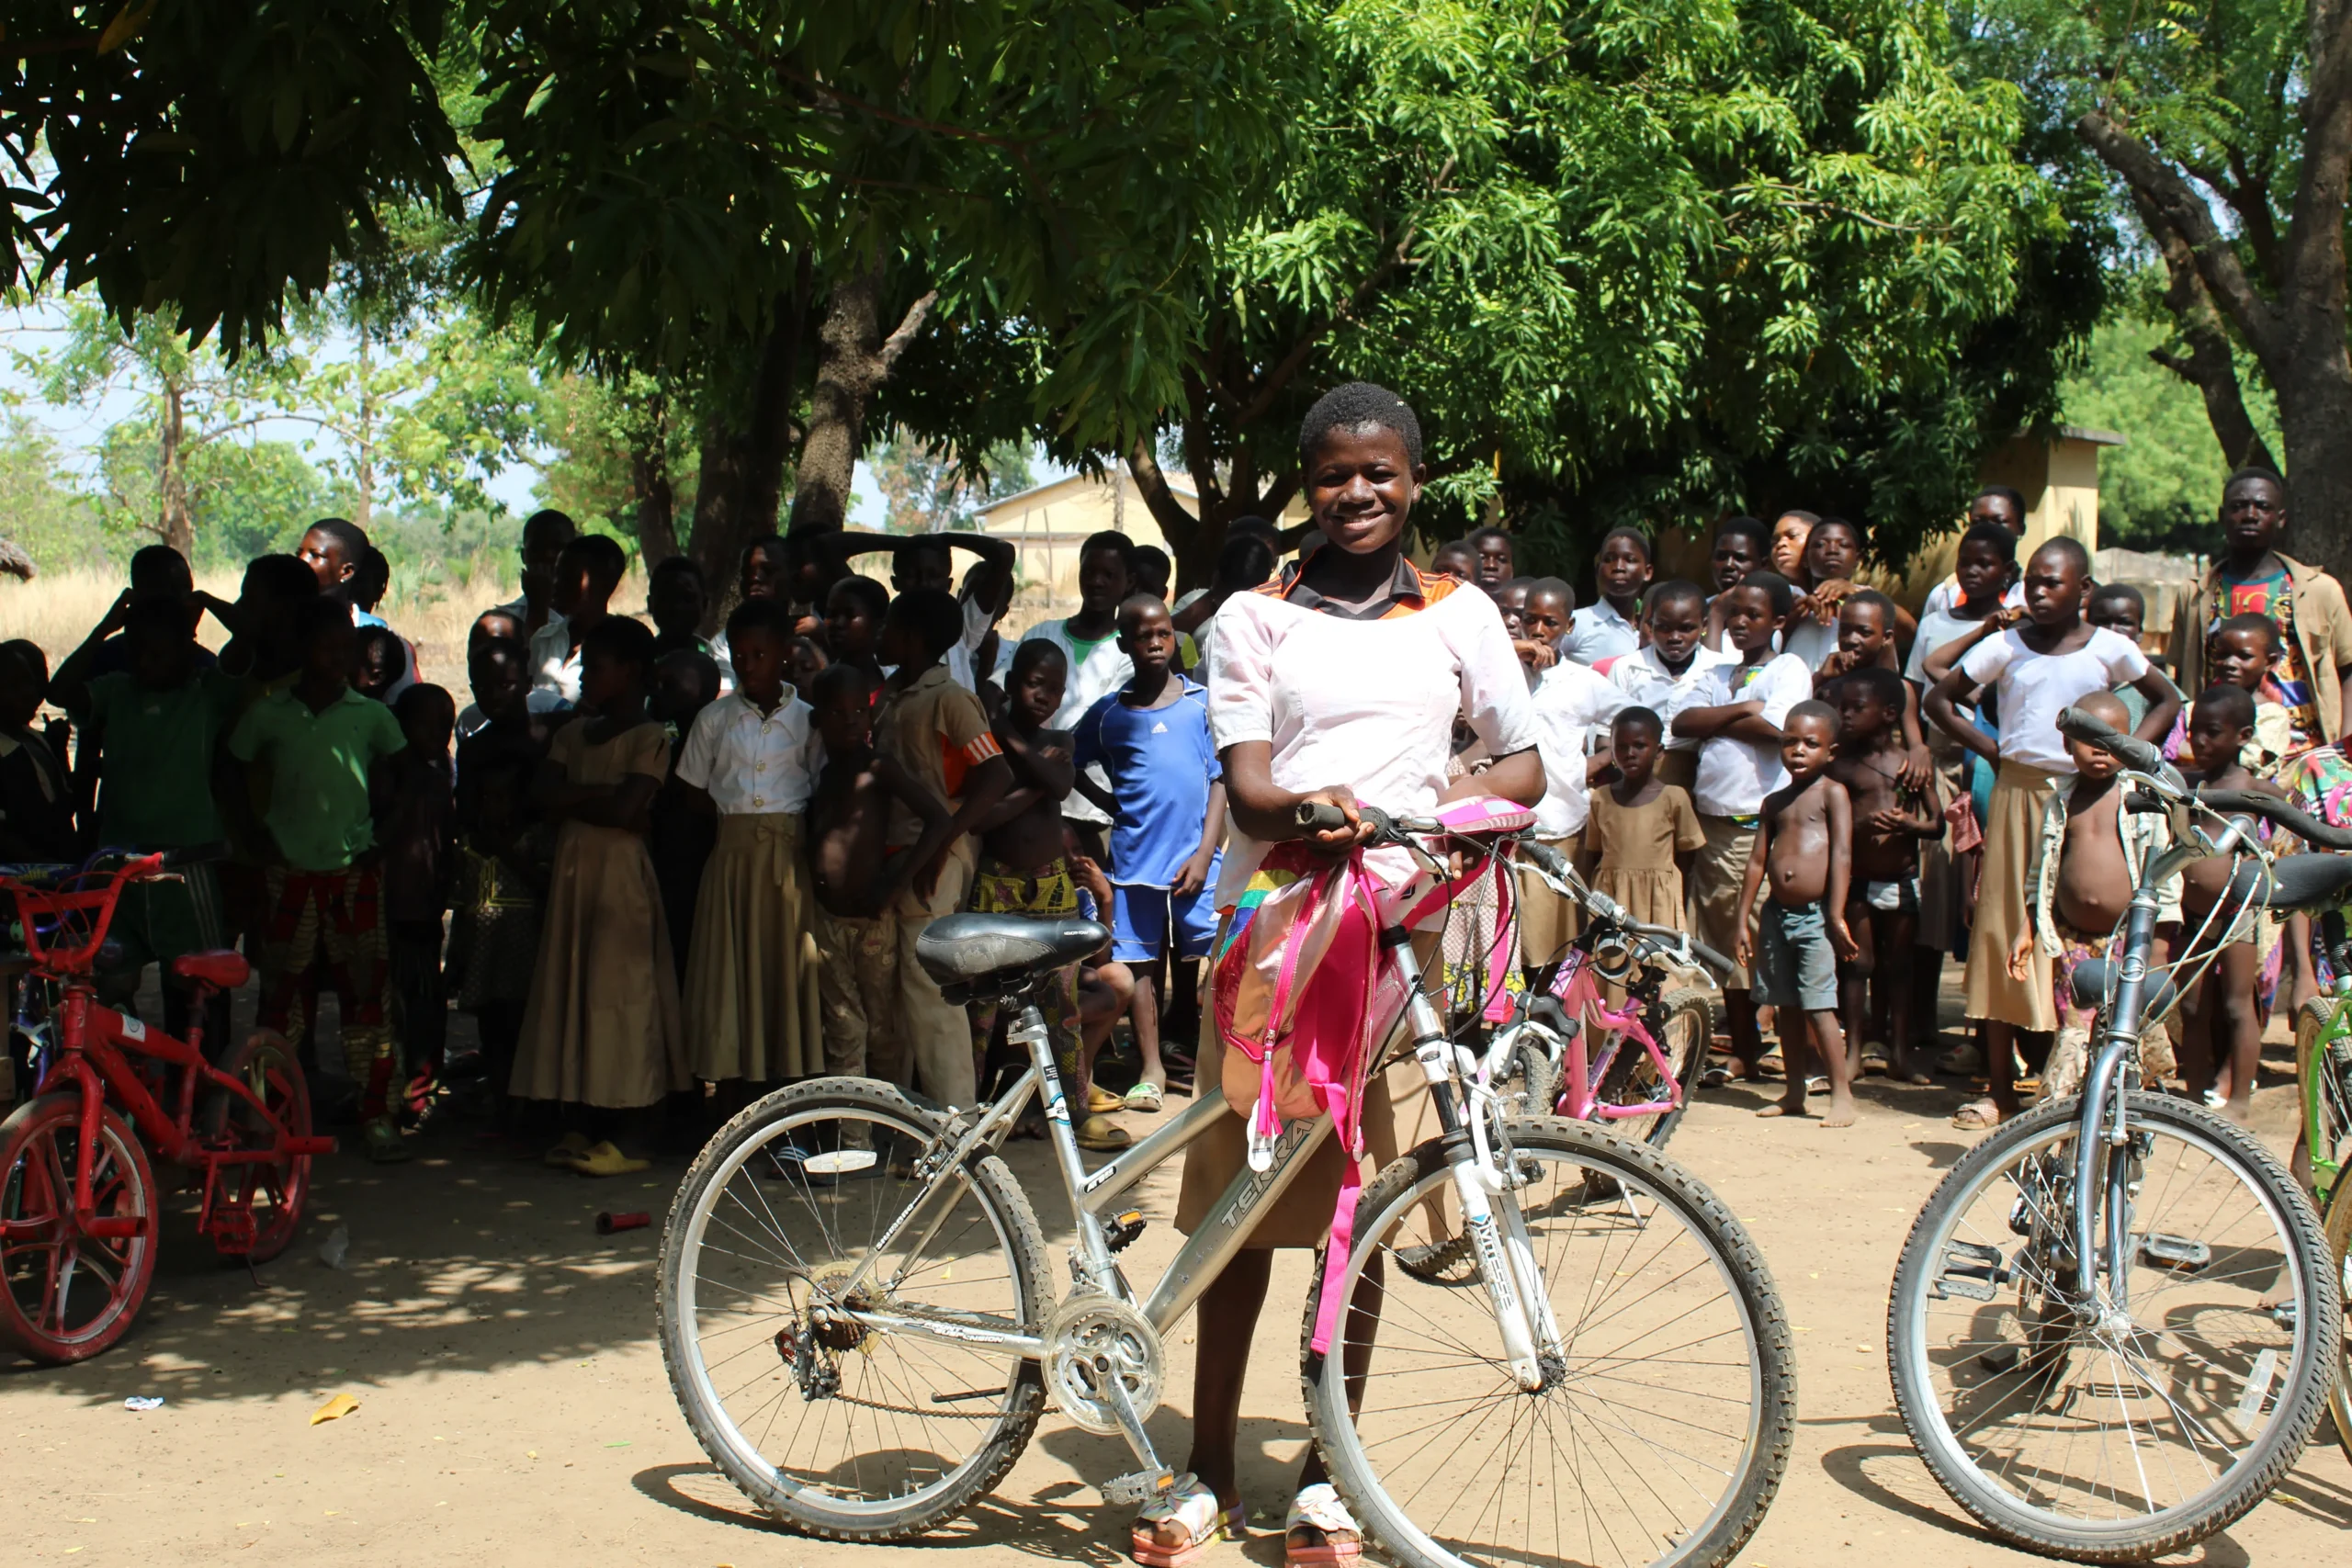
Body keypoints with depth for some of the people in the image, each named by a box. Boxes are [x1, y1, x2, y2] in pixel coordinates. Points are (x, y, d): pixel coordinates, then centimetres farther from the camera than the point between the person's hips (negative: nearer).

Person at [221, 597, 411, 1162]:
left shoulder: (370, 715, 3)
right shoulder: (269, 714, 3)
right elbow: (228, 777, 13)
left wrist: (385, 836, 5)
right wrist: (256, 833, 3)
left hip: (355, 873, 0)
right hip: (289, 874, 0)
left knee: (366, 993, -1)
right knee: (282, 994, 3)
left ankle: (376, 1115, 4)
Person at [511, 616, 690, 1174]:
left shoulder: (648, 738, -6)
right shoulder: (574, 734, 16)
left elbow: (625, 810, -17)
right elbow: (542, 796, 2)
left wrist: (570, 801, -5)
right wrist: (599, 794, -10)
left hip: (621, 873, -7)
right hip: (573, 871, 7)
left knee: (620, 992, -7)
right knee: (569, 991, 6)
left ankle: (629, 1134, -3)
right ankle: (582, 1124, 13)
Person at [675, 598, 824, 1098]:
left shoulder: (807, 719, 5)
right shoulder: (714, 719, 9)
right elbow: (694, 793, 10)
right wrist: (732, 818, -2)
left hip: (790, 861, -1)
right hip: (732, 856, 1)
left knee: (789, 971, -2)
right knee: (728, 970, 1)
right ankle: (733, 1118, 8)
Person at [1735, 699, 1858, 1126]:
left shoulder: (1832, 793, -3)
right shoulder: (1774, 802, 13)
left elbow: (1842, 855, -11)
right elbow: (1758, 861, 14)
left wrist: (1836, 916, -17)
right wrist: (1743, 920, 10)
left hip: (1815, 915, -6)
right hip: (1777, 914, 6)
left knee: (1818, 1007, -10)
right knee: (1785, 1007, 11)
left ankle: (1842, 1094, -4)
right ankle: (1794, 1093, 21)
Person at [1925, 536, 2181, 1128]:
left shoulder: (2110, 649, 3)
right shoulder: (2005, 646, 4)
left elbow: (2167, 700, 15)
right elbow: (1939, 699, 11)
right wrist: (1991, 748, 2)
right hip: (2018, 796, 1)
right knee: (2003, 931, 0)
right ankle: (2001, 1091, 7)